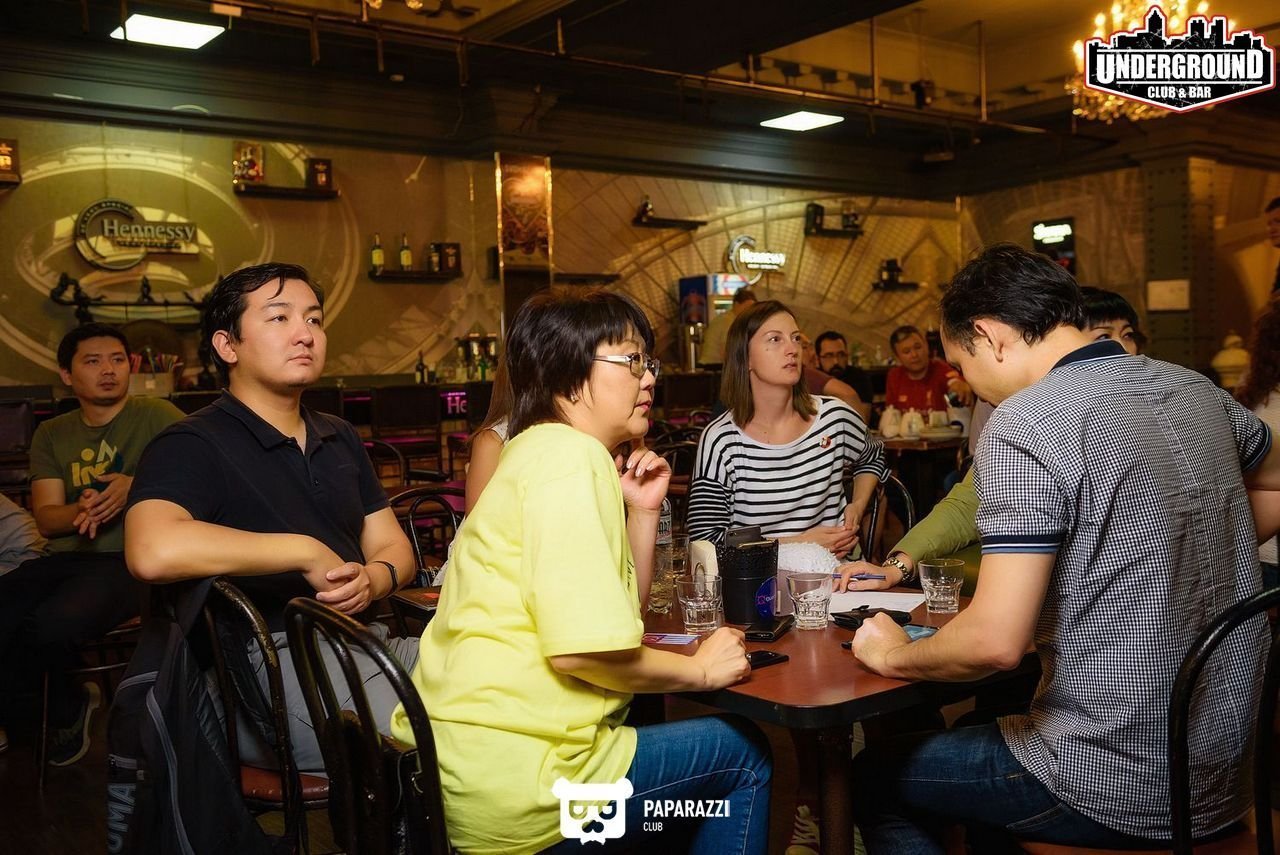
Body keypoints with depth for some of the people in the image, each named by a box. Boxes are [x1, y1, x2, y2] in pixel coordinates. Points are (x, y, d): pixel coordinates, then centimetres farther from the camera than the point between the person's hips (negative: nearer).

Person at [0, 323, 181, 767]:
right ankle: (67, 706, 2)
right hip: (69, 558, 5)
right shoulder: (51, 435, 17)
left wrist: (136, 488, -21)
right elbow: (45, 517, 8)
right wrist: (81, 511, -15)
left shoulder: (158, 417, 2)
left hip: (134, 558, -5)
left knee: (52, 624, -33)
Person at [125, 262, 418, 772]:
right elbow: (154, 552, -25)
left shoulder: (340, 439, 20)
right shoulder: (192, 446, -4)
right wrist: (306, 552, -17)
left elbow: (393, 547, 19)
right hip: (268, 658, -8)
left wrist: (373, 580, -7)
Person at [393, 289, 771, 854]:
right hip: (509, 777, -10)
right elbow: (584, 649, -25)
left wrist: (643, 510, 6)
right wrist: (700, 669, -9)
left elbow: (621, 616, 17)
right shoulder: (569, 455, -16)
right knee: (742, 755, 7)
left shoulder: (545, 453, 16)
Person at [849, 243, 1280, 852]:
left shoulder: (1023, 423, -21)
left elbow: (995, 642, -27)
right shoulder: (1194, 389, 3)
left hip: (1118, 792, -8)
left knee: (874, 779, 12)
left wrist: (895, 656, -10)